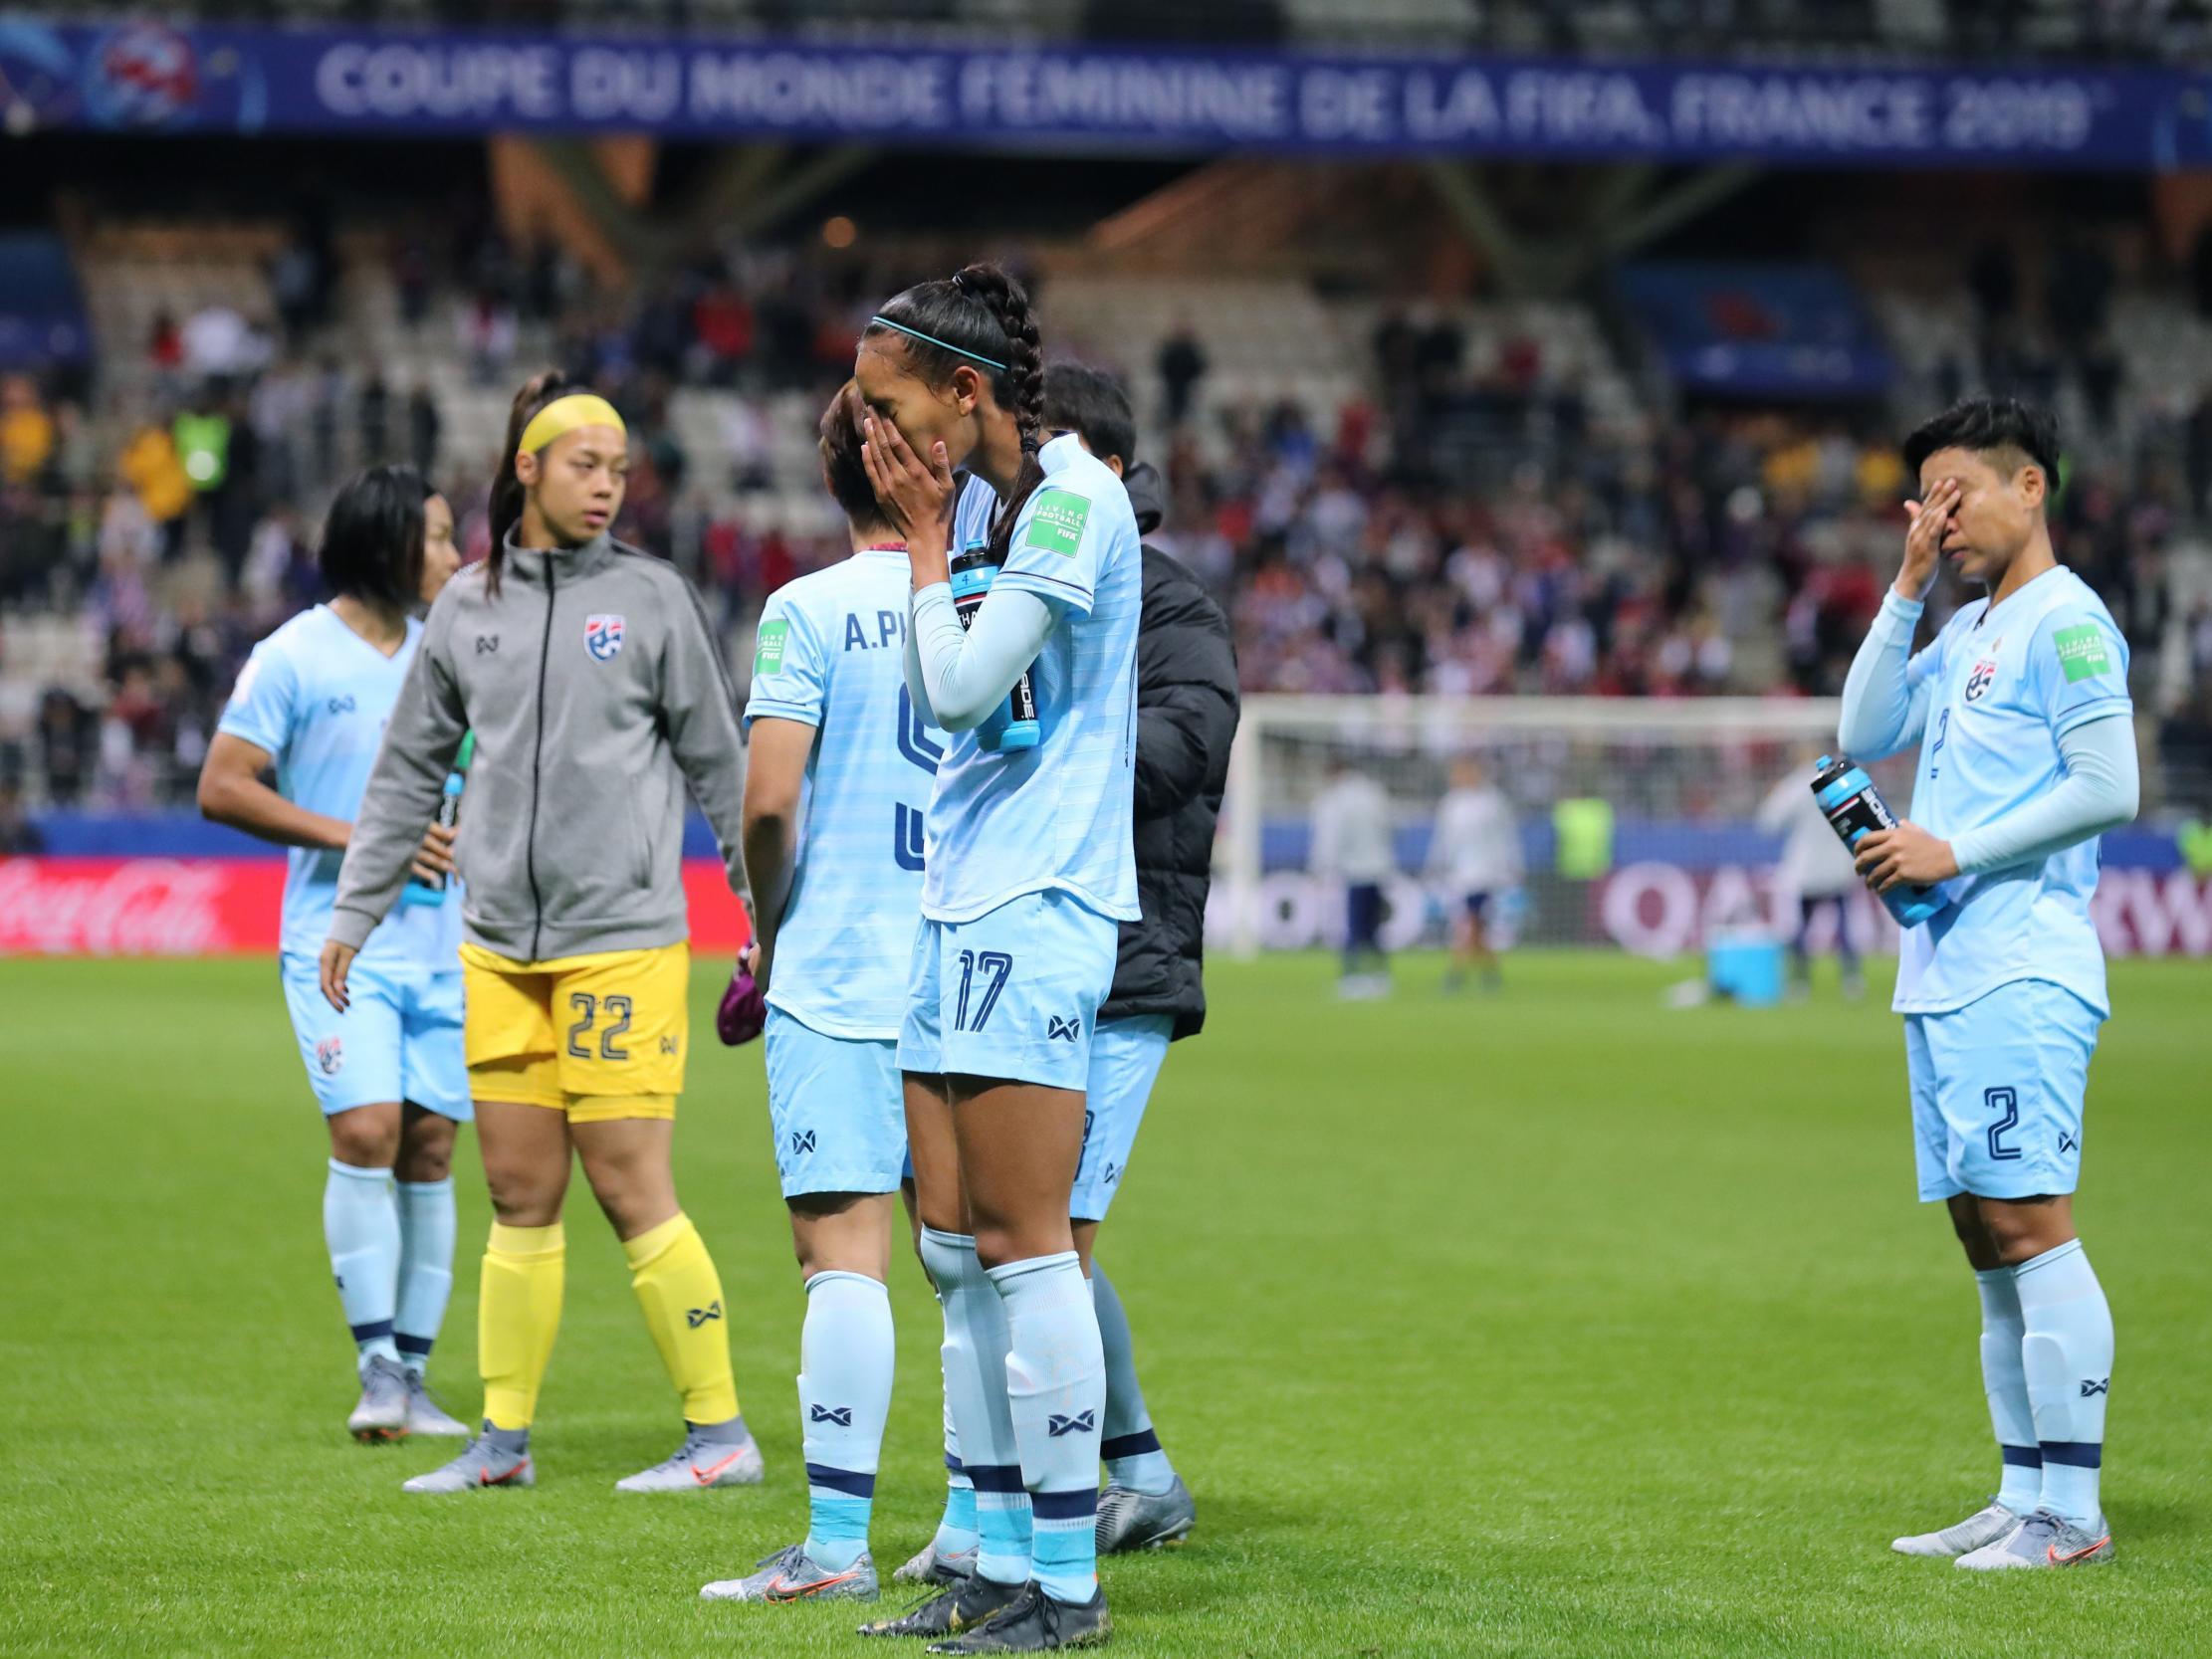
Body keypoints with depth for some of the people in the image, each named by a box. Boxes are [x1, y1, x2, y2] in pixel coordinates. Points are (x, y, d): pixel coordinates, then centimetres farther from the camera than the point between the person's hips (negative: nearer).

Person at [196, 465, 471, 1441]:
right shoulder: (294, 658, -6)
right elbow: (221, 788, -9)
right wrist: (355, 836, -15)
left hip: (439, 944, 5)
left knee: (429, 1144, 3)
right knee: (366, 1130, -17)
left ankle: (412, 1377, 9)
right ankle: (376, 1366, -13)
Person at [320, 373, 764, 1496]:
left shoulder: (652, 598, 1)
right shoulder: (467, 607, 10)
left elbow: (717, 764, 5)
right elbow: (407, 770, 17)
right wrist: (354, 911, 16)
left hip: (621, 936, -4)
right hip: (499, 945, 4)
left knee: (629, 1185, -7)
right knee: (518, 1193, 7)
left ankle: (720, 1432, 0)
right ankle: (504, 1438, 15)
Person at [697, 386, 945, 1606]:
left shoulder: (811, 611, -5)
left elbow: (768, 798, -12)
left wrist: (770, 934, 4)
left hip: (837, 980, -4)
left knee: (844, 1254, -6)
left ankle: (836, 1543, -8)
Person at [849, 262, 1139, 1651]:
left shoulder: (1073, 496, -12)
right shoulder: (978, 497, 14)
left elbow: (961, 686, -14)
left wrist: (928, 538, -6)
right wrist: (932, 530, 13)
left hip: (1037, 905, -9)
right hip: (962, 905, 9)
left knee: (1023, 1246, -9)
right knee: (956, 1249, 9)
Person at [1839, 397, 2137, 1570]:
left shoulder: (2065, 620, -8)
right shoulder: (1963, 632, 20)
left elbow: (2109, 788, -14)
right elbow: (1864, 734, 15)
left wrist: (1956, 851, -14)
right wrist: (1908, 588, 9)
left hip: (2021, 975, -9)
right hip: (1944, 975, 9)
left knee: (2026, 1221, -13)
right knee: (1984, 1233, 9)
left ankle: (2073, 1513, -13)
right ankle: (2022, 1498, 13)